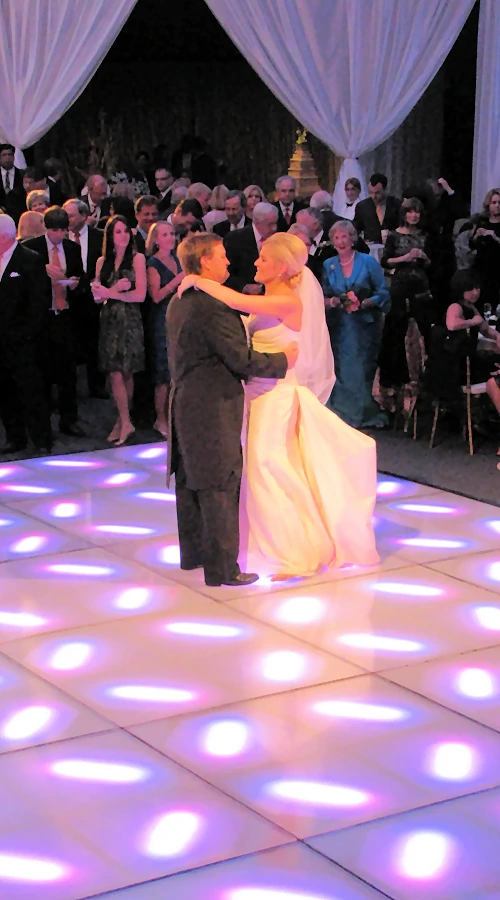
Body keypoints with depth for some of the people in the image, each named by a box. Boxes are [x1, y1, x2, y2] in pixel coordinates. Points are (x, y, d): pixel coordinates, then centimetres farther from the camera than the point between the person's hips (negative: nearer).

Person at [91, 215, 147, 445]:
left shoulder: (137, 258, 0)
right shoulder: (102, 262, 10)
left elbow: (140, 295, -7)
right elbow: (97, 296, 5)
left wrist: (110, 293, -6)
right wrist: (116, 289, -14)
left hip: (130, 320, -3)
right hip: (109, 320, 3)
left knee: (126, 373, -3)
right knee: (116, 374, 0)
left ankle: (123, 422, 3)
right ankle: (125, 423, 5)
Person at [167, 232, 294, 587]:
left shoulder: (179, 302, 10)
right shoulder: (213, 307, -21)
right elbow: (242, 359, -21)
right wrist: (283, 360, -7)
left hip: (185, 404, 10)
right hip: (213, 409, -10)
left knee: (191, 481, 18)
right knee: (220, 487, -4)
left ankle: (193, 551, 30)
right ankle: (222, 568, 1)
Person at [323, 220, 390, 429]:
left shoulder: (368, 262, -2)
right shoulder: (328, 265, 7)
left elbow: (383, 293, -3)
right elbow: (324, 297, 9)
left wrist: (364, 303, -18)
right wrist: (331, 301, -13)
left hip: (365, 325, -2)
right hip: (339, 327, 2)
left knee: (364, 370, -1)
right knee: (341, 371, 1)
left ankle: (367, 414, 9)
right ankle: (343, 414, 10)